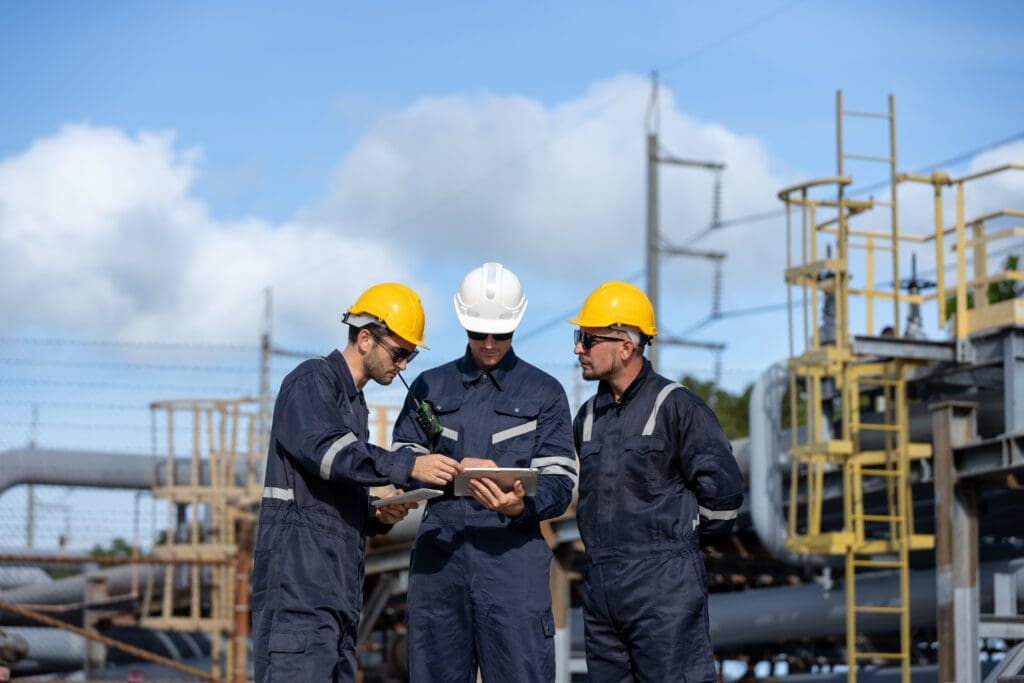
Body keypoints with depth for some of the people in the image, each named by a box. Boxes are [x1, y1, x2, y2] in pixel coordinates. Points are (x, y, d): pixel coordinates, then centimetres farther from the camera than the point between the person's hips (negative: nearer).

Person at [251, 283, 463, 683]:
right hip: (298, 581, -9)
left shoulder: (354, 403, 25)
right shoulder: (312, 381, -3)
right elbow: (325, 448, -23)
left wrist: (379, 518, 7)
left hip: (337, 590, 9)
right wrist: (407, 467, -28)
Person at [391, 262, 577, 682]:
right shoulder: (430, 387, 17)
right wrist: (455, 470, -11)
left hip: (513, 557, -3)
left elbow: (560, 483, 3)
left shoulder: (544, 392, 10)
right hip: (438, 554, 3)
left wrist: (521, 505, -20)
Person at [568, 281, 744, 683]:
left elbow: (722, 490, -9)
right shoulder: (588, 417, 15)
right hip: (599, 586, 7)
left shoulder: (677, 407, -8)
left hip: (665, 588, -7)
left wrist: (681, 530, 3)